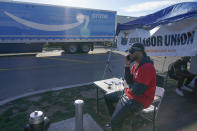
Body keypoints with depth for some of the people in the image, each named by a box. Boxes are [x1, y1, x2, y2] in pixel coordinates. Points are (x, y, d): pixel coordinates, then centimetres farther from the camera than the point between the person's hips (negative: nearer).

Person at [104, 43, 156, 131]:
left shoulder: (147, 67, -26)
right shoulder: (136, 65, 5)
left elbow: (137, 91, -29)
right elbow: (129, 80, 3)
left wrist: (129, 85, -7)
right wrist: (127, 66, -8)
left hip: (139, 100, -10)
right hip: (129, 93, 10)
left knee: (115, 120, -23)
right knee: (107, 97, 19)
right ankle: (115, 122, 32)